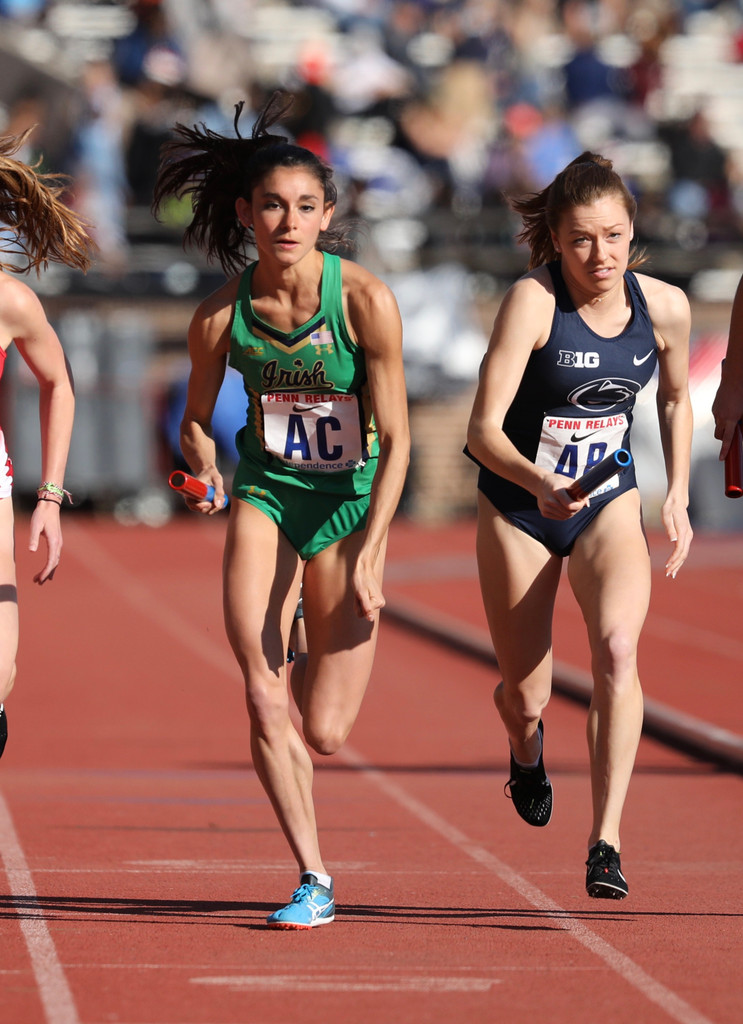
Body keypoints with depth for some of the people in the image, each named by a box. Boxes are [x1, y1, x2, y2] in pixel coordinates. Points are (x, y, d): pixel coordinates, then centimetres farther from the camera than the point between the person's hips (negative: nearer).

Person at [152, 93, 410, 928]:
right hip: (264, 493, 2)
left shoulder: (365, 301, -19)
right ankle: (313, 880, -2)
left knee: (325, 733, 0)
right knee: (262, 702, -14)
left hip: (350, 503, -2)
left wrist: (369, 556, -20)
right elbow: (196, 419, 10)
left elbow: (395, 440, -15)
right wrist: (205, 474, -6)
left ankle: (315, 652, 36)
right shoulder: (221, 313, -11)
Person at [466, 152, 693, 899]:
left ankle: (606, 843, -25)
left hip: (610, 505, 1)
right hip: (518, 508, -1)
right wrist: (539, 484, -43)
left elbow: (676, 399, 13)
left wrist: (676, 498, 6)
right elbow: (483, 429, -26)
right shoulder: (532, 301, -21)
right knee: (525, 694, 8)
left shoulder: (664, 307, -9)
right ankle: (526, 749, 48)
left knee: (617, 647, -26)